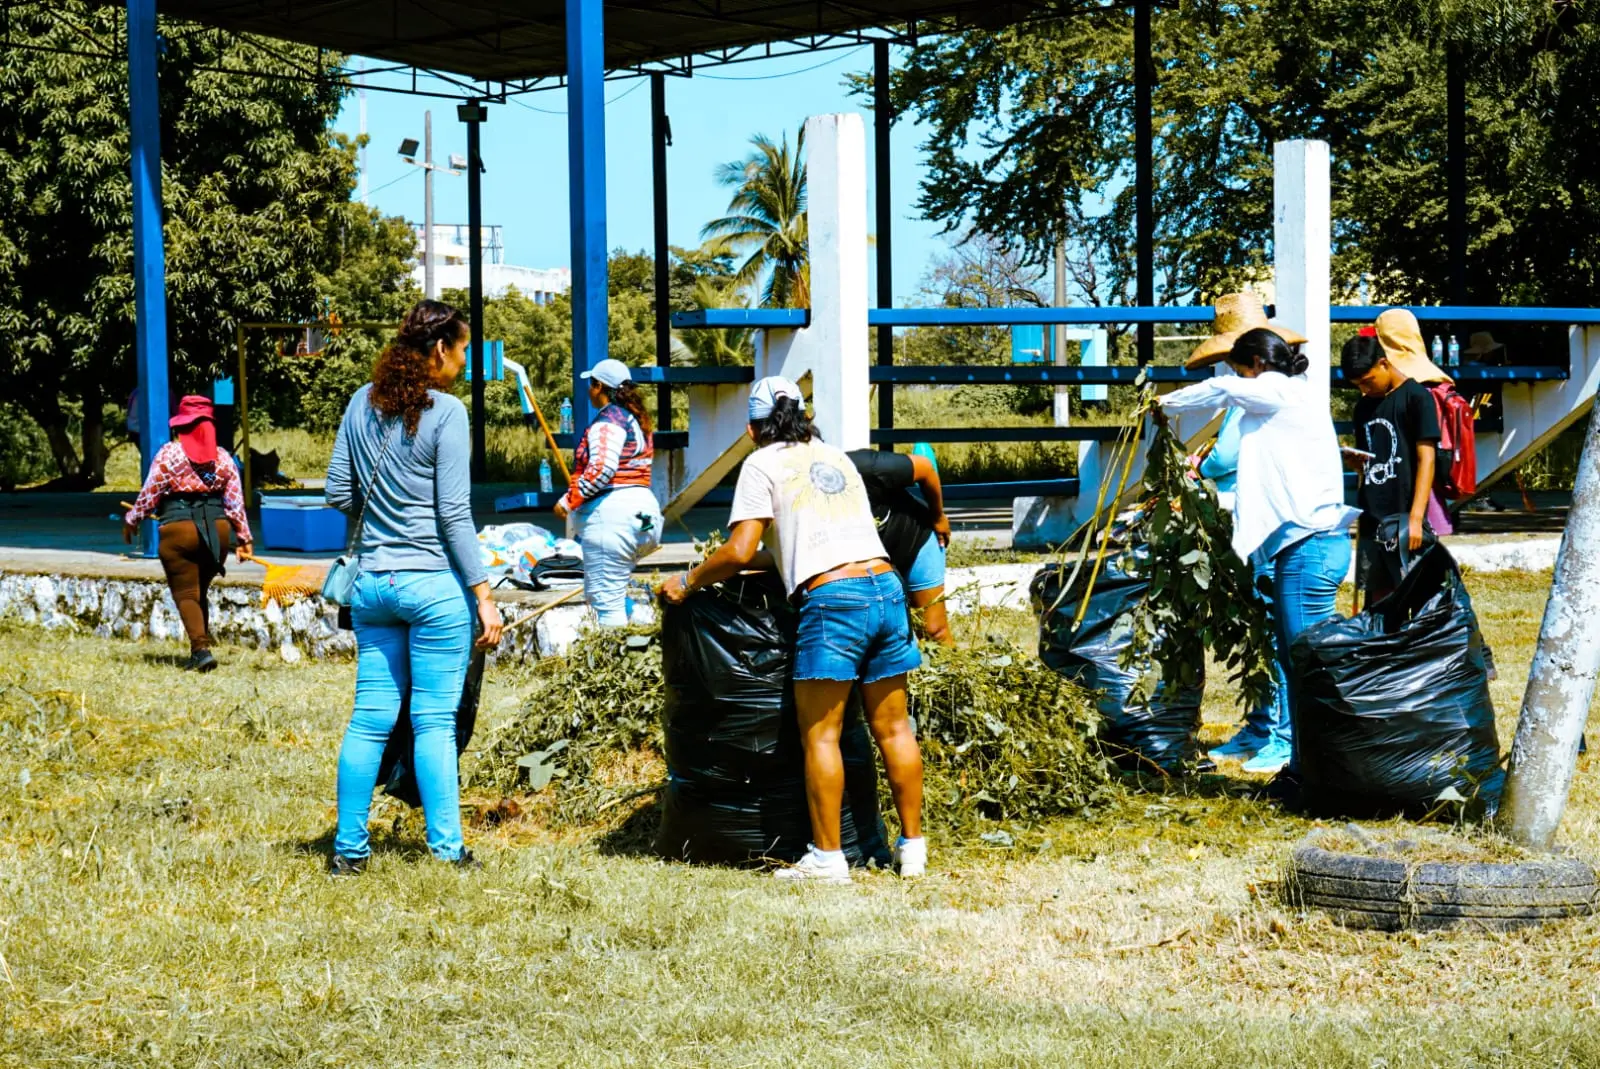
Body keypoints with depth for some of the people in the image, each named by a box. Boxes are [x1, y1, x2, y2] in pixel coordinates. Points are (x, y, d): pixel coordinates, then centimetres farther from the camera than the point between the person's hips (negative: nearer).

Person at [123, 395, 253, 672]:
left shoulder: (169, 453, -5)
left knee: (185, 593, 0)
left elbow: (150, 494, -4)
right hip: (217, 529, 4)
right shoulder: (223, 457, 7)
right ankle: (201, 647, 19)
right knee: (201, 592, 19)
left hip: (179, 529, -4)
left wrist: (131, 520, 11)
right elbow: (235, 502, 6)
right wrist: (244, 538, 13)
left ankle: (201, 649, -16)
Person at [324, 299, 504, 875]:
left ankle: (348, 848, 12)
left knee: (369, 718, 9)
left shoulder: (363, 403, 7)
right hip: (433, 583, -5)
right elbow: (454, 514, -12)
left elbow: (338, 492, 10)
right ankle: (445, 849, 3)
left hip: (372, 583, 5)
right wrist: (483, 596, -8)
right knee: (435, 722, -1)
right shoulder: (445, 412, -10)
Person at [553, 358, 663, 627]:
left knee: (605, 598, -10)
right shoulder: (635, 419, 20)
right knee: (595, 593, 19)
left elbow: (601, 469, -23)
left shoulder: (608, 421, -11)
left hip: (610, 513, -11)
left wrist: (568, 502, -15)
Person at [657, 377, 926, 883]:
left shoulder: (762, 464, 5)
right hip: (886, 585, 6)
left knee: (820, 733, 0)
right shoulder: (836, 456, 24)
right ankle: (912, 847, 16)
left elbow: (739, 552, -3)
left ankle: (827, 858, 0)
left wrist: (687, 582, 10)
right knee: (892, 727, 11)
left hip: (831, 598, -6)